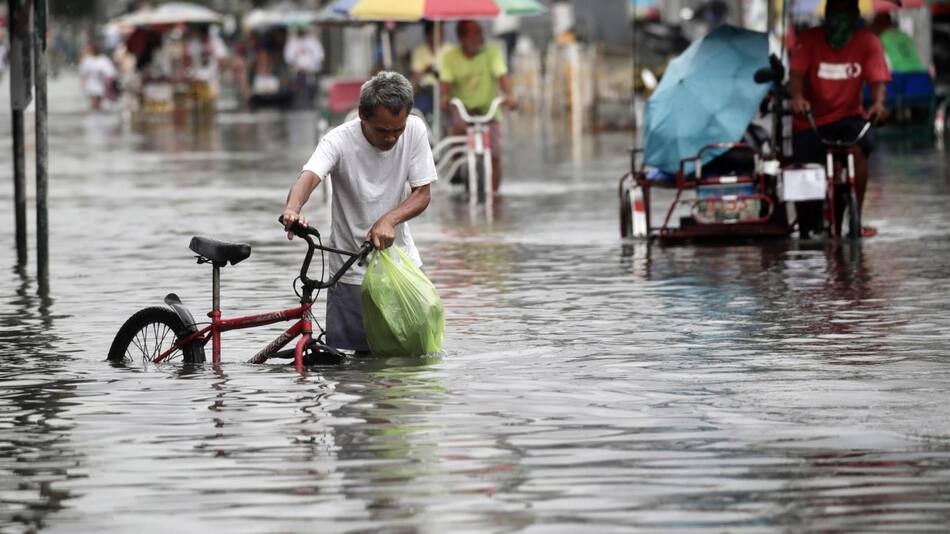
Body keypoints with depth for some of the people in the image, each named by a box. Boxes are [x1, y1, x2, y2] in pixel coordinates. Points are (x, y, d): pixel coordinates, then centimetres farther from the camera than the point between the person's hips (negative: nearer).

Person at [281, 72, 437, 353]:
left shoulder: (414, 130, -9)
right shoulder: (339, 141, -19)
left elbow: (422, 194, -7)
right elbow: (309, 177, -37)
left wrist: (389, 220, -27)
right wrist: (292, 209, -60)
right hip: (351, 271, -3)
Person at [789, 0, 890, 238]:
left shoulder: (867, 42, -9)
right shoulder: (809, 39, -11)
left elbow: (878, 79, -19)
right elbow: (796, 73, -23)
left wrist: (878, 103, -41)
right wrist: (797, 97, -45)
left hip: (848, 115, 0)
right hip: (810, 120, 0)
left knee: (859, 150, -30)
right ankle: (807, 232, 28)